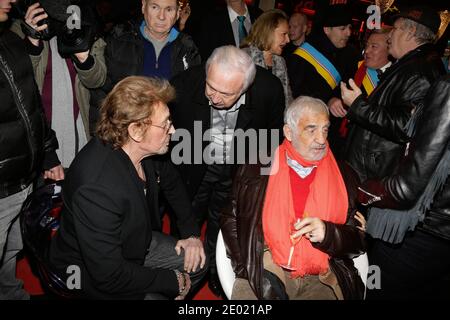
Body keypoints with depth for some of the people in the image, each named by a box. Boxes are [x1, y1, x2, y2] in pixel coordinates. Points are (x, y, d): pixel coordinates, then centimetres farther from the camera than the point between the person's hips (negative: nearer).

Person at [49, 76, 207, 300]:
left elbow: (171, 182, 8)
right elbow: (109, 275, -32)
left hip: (137, 242, 7)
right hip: (92, 272, -7)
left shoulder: (143, 148, -15)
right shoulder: (96, 188, -38)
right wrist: (175, 281, -20)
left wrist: (191, 232, 1)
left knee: (197, 262, 4)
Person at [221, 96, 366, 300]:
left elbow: (359, 240, 9)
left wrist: (328, 233, -12)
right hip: (263, 274, -2)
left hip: (319, 280, 2)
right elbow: (230, 219, 10)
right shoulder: (258, 168, 5)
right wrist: (246, 269, 0)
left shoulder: (344, 177, 8)